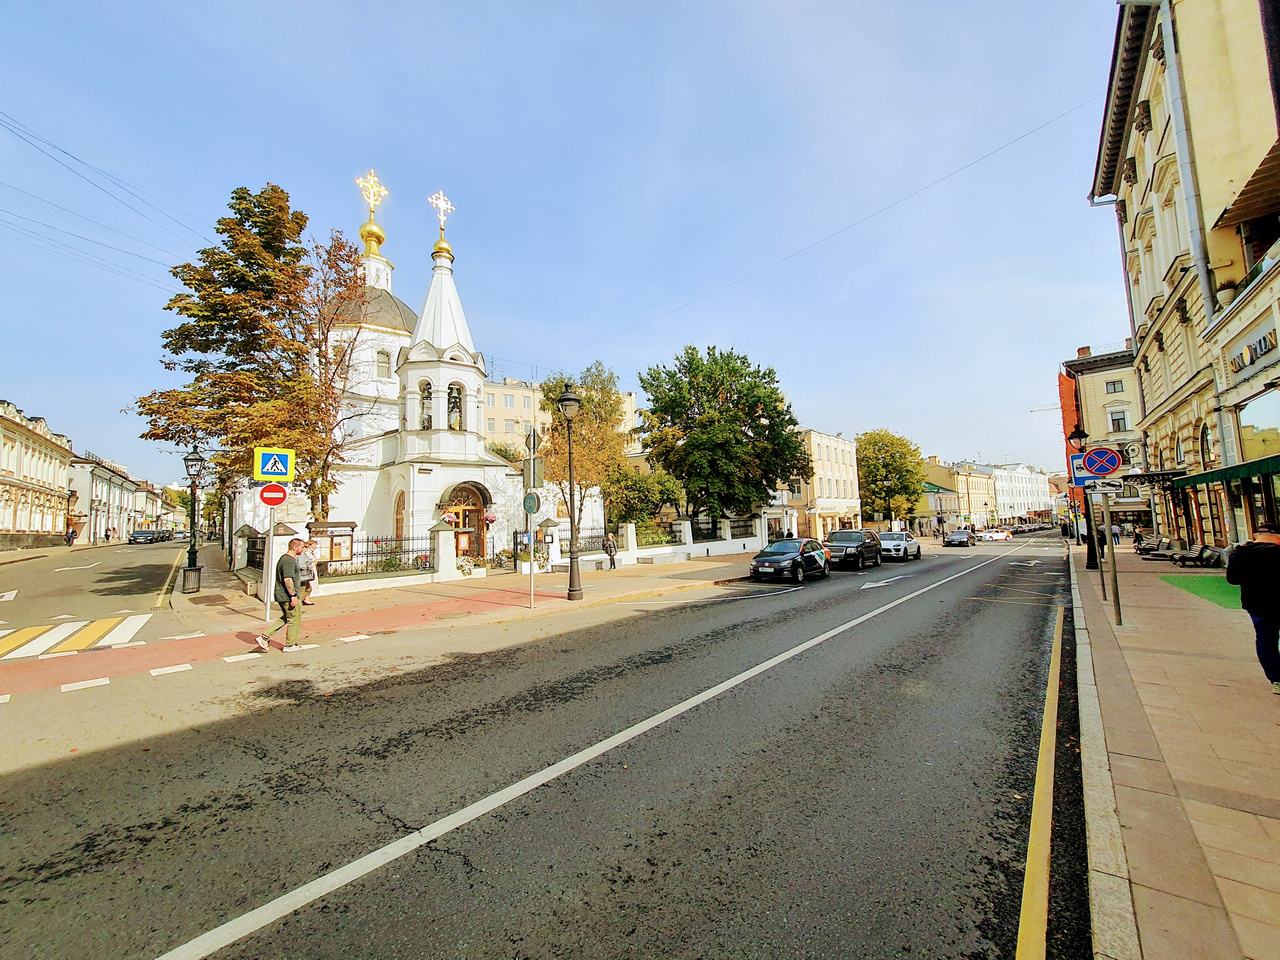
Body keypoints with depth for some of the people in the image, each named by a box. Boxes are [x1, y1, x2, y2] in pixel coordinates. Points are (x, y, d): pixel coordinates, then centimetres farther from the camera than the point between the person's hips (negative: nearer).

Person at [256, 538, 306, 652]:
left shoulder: (284, 558, 15)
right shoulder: (289, 561, -20)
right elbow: (288, 579, -26)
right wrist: (293, 596, -24)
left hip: (281, 596, 10)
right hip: (288, 596, -10)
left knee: (285, 619, 20)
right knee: (295, 620, 3)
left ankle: (264, 636, 14)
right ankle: (290, 645, 12)